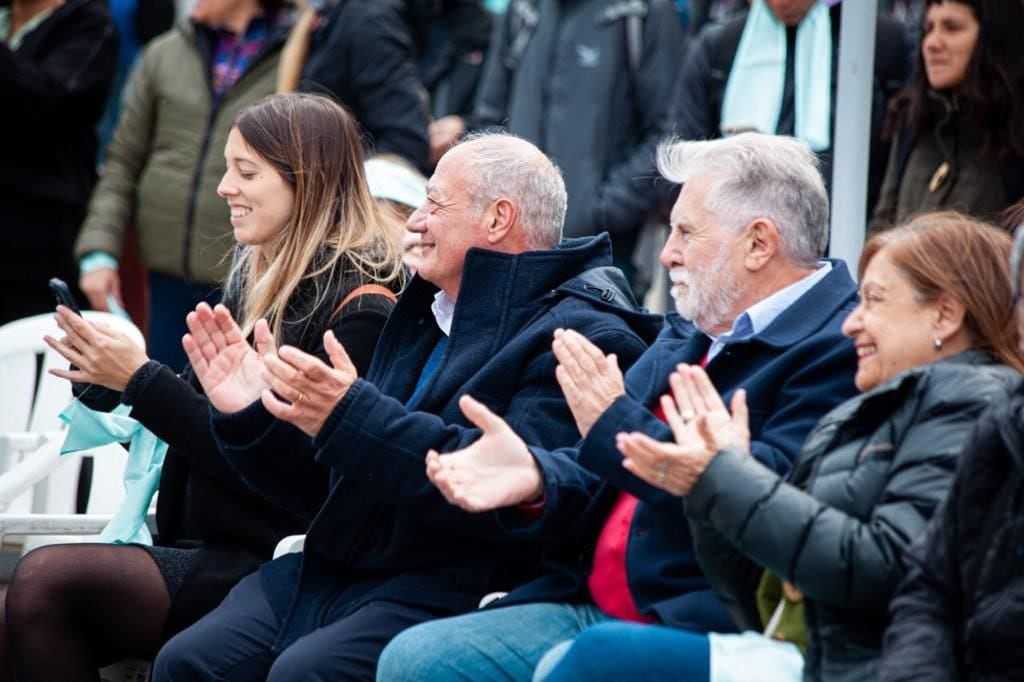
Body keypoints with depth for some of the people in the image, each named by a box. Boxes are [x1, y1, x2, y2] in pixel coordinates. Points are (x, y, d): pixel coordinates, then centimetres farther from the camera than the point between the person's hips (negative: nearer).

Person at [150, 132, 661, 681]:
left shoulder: (584, 337, -7)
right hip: (335, 570, 8)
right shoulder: (428, 317, 20)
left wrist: (350, 417, -26)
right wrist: (249, 418, 8)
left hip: (452, 591, -8)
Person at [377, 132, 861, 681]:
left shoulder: (837, 351, -10)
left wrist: (615, 424, -18)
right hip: (592, 609, 9)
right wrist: (536, 476, -4)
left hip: (701, 634, -9)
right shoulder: (688, 337, 21)